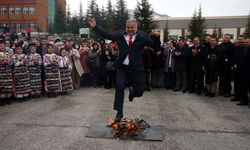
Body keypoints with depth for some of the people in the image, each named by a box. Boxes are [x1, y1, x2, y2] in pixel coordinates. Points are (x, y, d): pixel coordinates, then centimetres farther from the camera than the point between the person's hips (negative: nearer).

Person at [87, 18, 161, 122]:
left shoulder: (142, 36, -1)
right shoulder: (119, 34, 7)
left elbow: (156, 46, -2)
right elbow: (105, 35, 16)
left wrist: (156, 37, -21)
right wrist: (94, 27, 12)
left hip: (136, 68, -1)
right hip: (122, 67, 1)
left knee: (139, 92, 4)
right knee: (119, 88, -5)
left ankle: (132, 90, 42)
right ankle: (119, 112, 11)